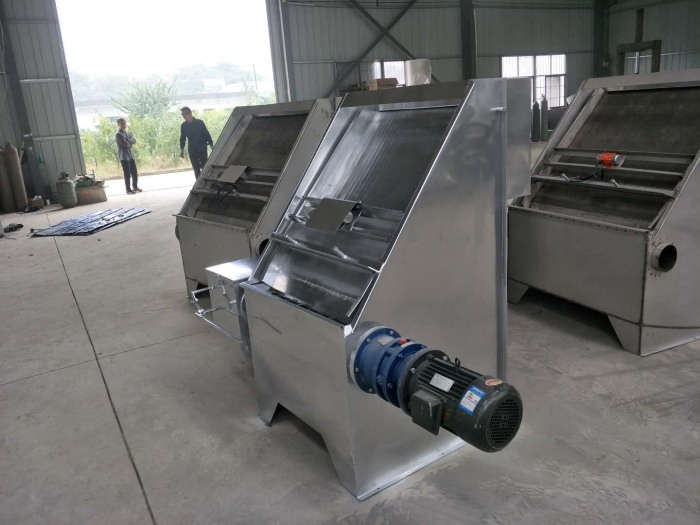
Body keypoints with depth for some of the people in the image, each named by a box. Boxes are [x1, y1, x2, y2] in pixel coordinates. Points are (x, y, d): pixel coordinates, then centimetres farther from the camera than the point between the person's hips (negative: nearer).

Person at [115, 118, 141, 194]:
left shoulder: (127, 133, 15)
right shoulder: (118, 134, -11)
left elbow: (134, 141, 6)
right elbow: (126, 144, -19)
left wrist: (128, 142, -11)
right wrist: (131, 142, 0)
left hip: (131, 155, 7)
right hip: (124, 156, -7)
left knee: (134, 172, 9)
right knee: (127, 173, -4)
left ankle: (135, 187, 22)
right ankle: (128, 189, 3)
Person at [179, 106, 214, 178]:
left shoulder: (200, 122, -3)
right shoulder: (184, 126, 4)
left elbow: (207, 134, 2)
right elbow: (182, 138, 13)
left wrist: (211, 145, 1)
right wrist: (182, 149, 8)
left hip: (202, 149, -2)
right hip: (192, 150, 2)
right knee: (196, 169, 2)